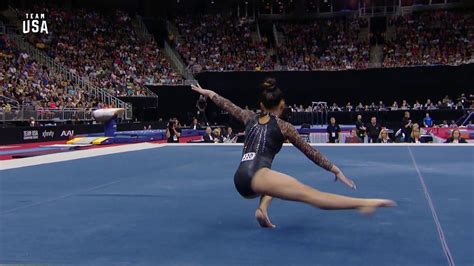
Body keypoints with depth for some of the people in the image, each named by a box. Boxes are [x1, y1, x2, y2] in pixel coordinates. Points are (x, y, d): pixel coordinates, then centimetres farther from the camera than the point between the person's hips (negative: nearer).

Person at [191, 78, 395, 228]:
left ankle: (262, 208, 13)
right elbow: (310, 152, 11)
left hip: (241, 180, 7)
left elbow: (229, 106, 37)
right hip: (255, 175, -7)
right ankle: (362, 203, -39)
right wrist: (336, 170, 17)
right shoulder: (283, 127, 10)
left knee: (274, 181, 39)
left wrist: (208, 93, 53)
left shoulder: (250, 119, 24)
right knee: (307, 193, -24)